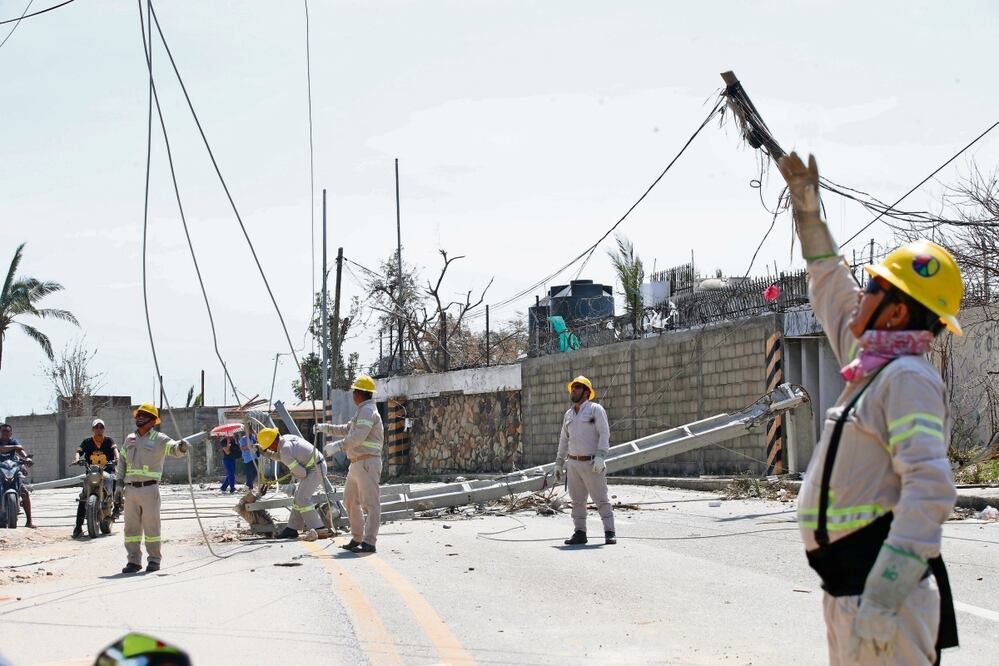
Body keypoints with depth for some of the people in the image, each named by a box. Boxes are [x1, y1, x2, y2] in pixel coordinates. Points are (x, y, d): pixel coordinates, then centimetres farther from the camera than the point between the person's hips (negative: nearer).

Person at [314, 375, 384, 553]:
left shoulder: (368, 411, -13)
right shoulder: (362, 411, 21)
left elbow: (357, 437, -24)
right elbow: (346, 430, 32)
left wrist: (336, 446, -21)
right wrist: (324, 428, 27)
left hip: (367, 463, -11)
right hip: (357, 463, 11)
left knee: (370, 503, -10)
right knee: (350, 500, 14)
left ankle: (369, 542, -12)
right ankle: (357, 539, 20)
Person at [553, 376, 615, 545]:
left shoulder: (596, 409, -4)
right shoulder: (569, 414, 15)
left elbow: (604, 433, -13)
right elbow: (564, 440, 19)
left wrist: (600, 456, -24)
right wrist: (558, 464, 15)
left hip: (592, 464, -6)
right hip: (574, 464, 6)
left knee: (601, 499, -5)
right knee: (577, 501, 6)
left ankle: (610, 533, -3)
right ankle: (579, 533, 11)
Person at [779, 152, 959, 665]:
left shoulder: (908, 378, -14)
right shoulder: (872, 368, 15)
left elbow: (929, 491, -26)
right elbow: (831, 288, 32)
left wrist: (881, 599, -32)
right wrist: (807, 206, 35)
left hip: (884, 584, -10)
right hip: (848, 585, 10)